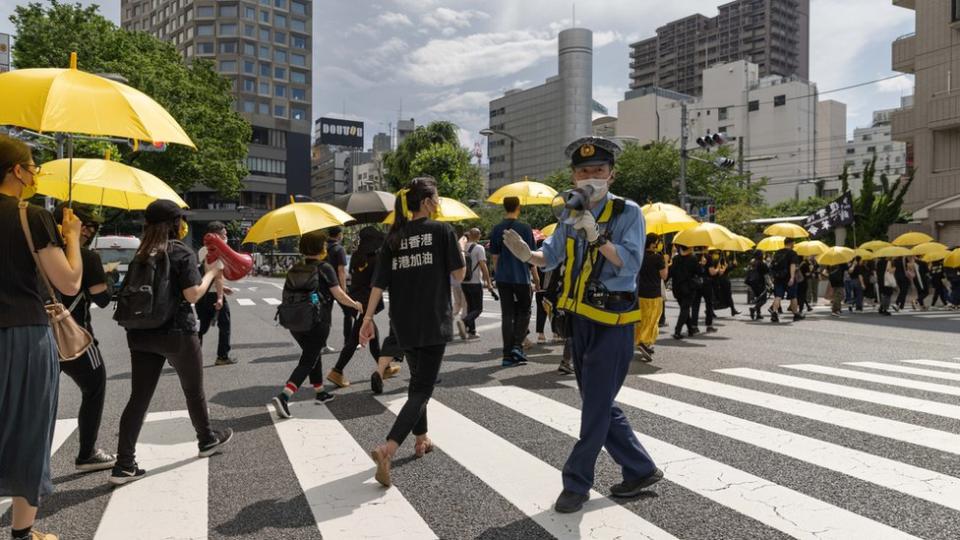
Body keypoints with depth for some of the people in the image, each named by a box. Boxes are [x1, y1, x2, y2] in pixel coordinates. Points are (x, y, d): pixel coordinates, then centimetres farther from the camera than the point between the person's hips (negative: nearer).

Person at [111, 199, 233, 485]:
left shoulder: (142, 254, 9)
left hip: (142, 334, 5)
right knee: (194, 390, 14)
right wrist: (212, 273, -3)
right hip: (177, 333, -5)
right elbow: (192, 295, -16)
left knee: (139, 397, 5)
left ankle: (124, 465, 2)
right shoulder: (183, 253, -10)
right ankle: (207, 440, 33)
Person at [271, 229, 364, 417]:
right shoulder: (325, 268, -8)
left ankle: (320, 393, 32)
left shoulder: (294, 269, 7)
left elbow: (287, 295, 8)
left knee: (313, 354, 22)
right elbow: (339, 295, -11)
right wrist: (356, 305, 4)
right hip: (317, 323, -6)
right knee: (308, 361, 0)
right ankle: (283, 396, -15)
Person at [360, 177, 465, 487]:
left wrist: (368, 317, 3)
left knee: (418, 381, 22)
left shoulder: (394, 236, 6)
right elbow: (459, 274, -4)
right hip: (433, 321, -5)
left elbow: (380, 281, 1)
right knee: (422, 388, -3)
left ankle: (421, 440, 35)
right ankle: (387, 448, -18)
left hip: (404, 323, 6)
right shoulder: (442, 231, -7)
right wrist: (459, 250, 13)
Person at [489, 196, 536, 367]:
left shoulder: (496, 229, 4)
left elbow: (495, 257, 8)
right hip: (521, 277, -3)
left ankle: (508, 355, 6)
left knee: (507, 315, 6)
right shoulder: (525, 228, -6)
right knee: (524, 311, 12)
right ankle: (517, 345, -4)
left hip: (503, 278, 3)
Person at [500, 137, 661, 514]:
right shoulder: (571, 216, 8)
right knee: (600, 404, 15)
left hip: (612, 322, -7)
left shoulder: (627, 213, -10)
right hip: (581, 320, 7)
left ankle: (577, 483, 16)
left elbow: (631, 263, -21)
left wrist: (596, 237, -34)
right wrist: (526, 254, -6)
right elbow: (550, 257, 15)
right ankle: (641, 470, 31)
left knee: (596, 407, 0)